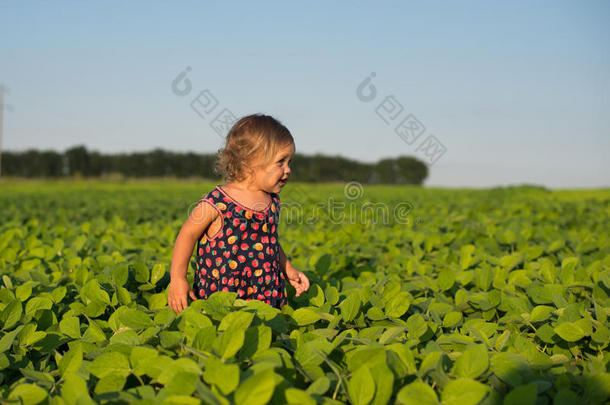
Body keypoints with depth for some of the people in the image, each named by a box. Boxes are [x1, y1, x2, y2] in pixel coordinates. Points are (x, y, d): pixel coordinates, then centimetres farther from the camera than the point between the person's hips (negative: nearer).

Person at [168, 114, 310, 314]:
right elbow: (188, 234, -5)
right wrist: (178, 278, -10)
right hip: (220, 296, -5)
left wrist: (289, 270, 21)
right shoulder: (217, 202, -13)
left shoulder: (272, 201, 8)